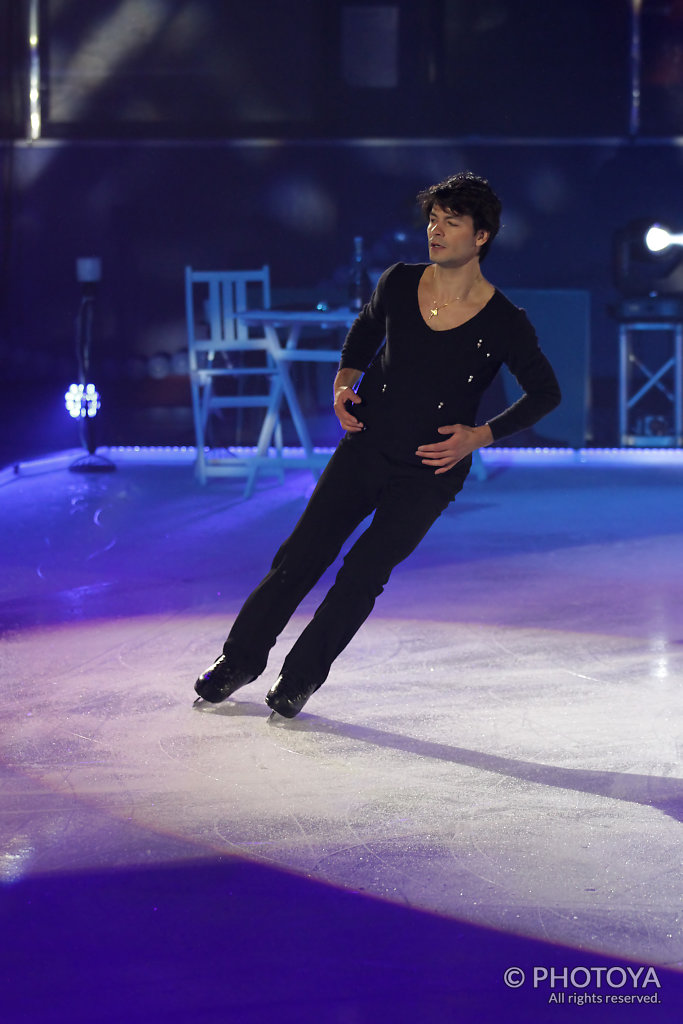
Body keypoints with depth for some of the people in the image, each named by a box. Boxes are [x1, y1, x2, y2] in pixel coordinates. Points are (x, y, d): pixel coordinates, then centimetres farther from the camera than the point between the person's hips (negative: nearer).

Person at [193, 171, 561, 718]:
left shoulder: (503, 323, -14)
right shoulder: (398, 284, -5)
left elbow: (545, 393, -2)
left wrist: (479, 436, -11)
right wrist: (344, 382, 1)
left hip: (430, 473, -3)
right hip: (364, 448, 3)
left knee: (364, 571, -8)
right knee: (300, 556, 3)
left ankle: (302, 675, 12)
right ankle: (240, 658, 22)